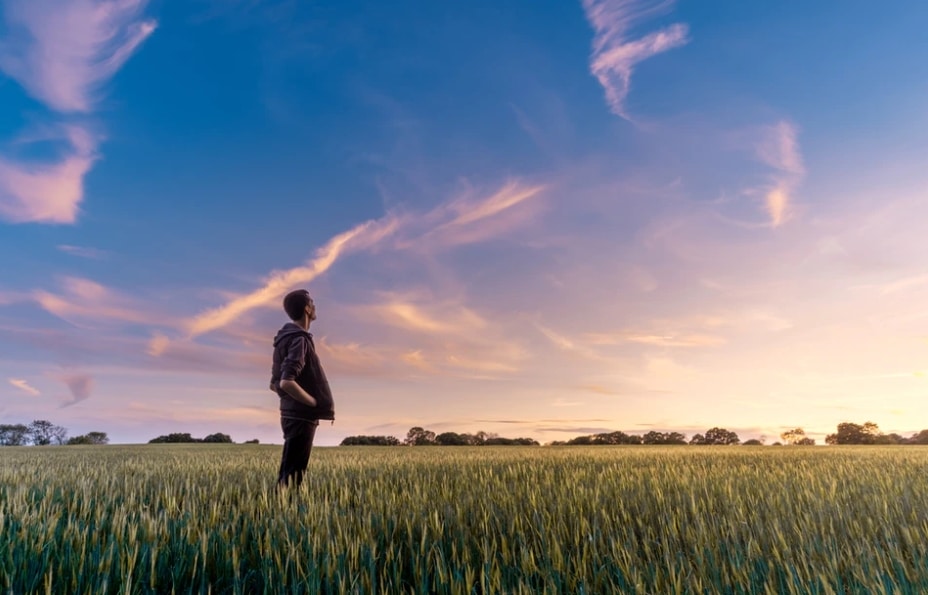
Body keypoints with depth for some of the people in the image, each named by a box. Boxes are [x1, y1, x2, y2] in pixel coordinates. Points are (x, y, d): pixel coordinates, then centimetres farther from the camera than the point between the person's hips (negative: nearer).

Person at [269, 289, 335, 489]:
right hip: (301, 417, -9)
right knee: (291, 476, -4)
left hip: (294, 414, 9)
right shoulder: (299, 340, -16)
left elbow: (275, 384, 18)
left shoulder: (287, 338, 14)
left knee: (288, 473, 15)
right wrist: (316, 404, -16)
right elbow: (286, 383, -27)